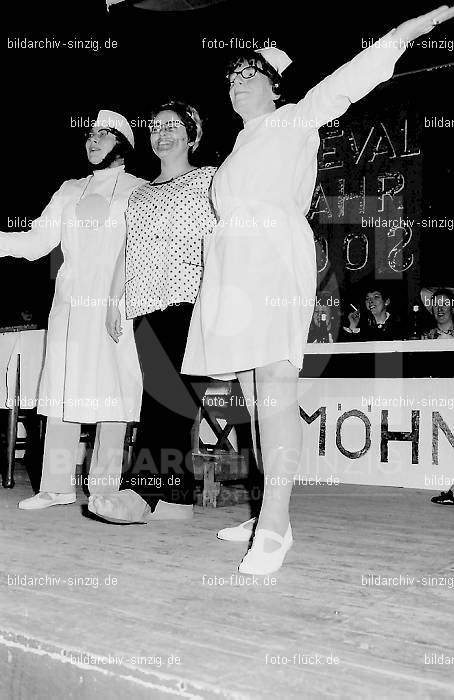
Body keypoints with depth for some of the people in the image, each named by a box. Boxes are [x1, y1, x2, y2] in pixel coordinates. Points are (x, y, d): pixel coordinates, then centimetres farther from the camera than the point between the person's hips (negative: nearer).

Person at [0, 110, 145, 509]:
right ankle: (58, 486, 8)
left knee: (111, 391, -4)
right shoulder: (70, 190, 19)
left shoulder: (141, 191, 6)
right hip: (71, 301, 4)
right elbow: (38, 241, 12)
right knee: (62, 392, 2)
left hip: (116, 303, -4)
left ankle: (104, 489, 3)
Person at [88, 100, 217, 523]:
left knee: (167, 392, -16)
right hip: (147, 303, 5)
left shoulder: (209, 180, 11)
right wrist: (114, 299, 15)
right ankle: (176, 499, 0)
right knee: (165, 393, -1)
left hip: (190, 298, -5)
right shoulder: (140, 194, 26)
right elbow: (127, 251, 23)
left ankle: (144, 492, -22)